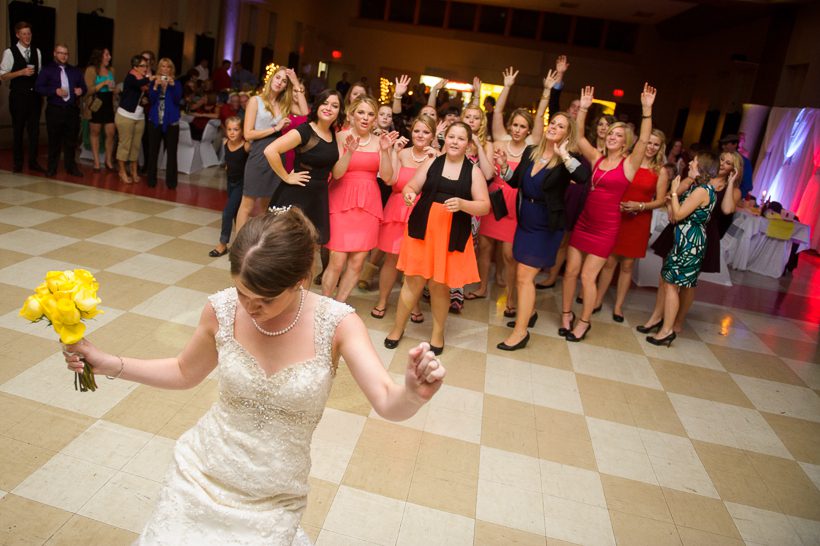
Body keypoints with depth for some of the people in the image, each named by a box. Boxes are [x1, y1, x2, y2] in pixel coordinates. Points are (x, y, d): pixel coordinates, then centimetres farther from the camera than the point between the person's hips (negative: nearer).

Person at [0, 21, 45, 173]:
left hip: (34, 95, 4)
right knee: (18, 129, 5)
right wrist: (21, 72, -20)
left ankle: (33, 162, 14)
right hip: (18, 96, -3)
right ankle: (18, 162, 15)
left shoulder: (37, 52, 8)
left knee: (34, 129, 6)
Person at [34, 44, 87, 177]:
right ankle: (52, 168, 12)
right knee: (54, 140, 3)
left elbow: (83, 86, 19)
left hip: (72, 110, 3)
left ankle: (71, 167, 15)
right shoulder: (47, 69, 4)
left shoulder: (75, 71, 17)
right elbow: (38, 87, -4)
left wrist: (81, 90, -5)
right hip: (54, 110, -3)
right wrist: (55, 91, -18)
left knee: (71, 140, 6)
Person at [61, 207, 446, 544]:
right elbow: (185, 373, 4)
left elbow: (387, 403, -28)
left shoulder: (336, 323, -21)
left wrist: (412, 395, -50)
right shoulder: (222, 309, -15)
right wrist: (107, 364, -6)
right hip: (200, 476, 2)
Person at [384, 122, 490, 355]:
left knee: (439, 285, 6)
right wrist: (408, 193, -17)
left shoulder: (474, 171, 3)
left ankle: (438, 333, 25)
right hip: (422, 229, 1)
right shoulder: (431, 162, 6)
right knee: (414, 280, 4)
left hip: (452, 236, -1)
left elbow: (484, 206, -3)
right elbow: (410, 187, 7)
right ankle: (397, 328, 21)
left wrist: (462, 204, -21)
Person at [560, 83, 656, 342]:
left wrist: (647, 111, -27)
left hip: (606, 228, -4)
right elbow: (579, 138, 2)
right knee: (571, 270, 7)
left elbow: (643, 141, -18)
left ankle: (584, 321, 18)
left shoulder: (629, 163, -4)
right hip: (583, 222, 4)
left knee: (587, 276, 0)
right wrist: (583, 109, -6)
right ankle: (567, 314, 25)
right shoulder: (596, 158, 6)